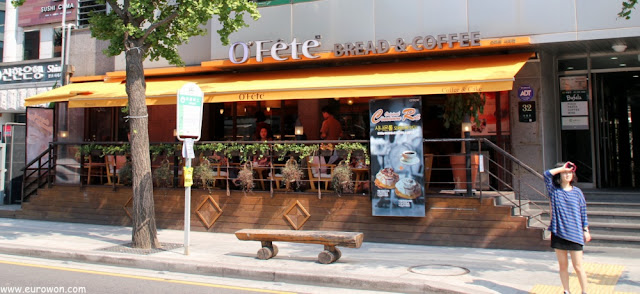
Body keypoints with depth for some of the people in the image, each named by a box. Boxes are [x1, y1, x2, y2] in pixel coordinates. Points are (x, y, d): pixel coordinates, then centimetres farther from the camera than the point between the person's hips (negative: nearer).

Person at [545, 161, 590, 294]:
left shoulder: (577, 192, 3)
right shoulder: (554, 190, 1)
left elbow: (583, 211, 8)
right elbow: (547, 174, -13)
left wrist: (586, 230, 8)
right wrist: (562, 168, -12)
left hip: (575, 233, -1)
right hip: (558, 232, 1)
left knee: (578, 267, 1)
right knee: (563, 266, 9)